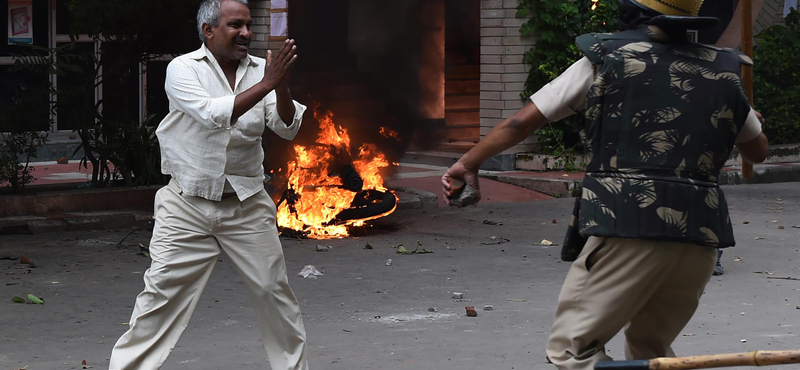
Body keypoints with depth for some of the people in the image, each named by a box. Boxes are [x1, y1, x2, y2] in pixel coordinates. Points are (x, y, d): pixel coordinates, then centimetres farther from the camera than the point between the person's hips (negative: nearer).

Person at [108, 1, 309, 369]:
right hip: (188, 205, -3)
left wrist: (282, 86, -23)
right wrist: (267, 84, -25)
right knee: (162, 292, -4)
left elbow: (287, 128, -6)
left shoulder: (260, 69, 2)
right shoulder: (183, 69, -8)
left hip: (247, 205, 3)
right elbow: (214, 115, -23)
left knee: (274, 291, 7)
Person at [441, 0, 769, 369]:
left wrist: (468, 162, 20)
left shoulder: (605, 58, 5)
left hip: (627, 226, -5)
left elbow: (523, 121, 7)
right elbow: (757, 151, 29)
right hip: (701, 232, 5)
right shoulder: (723, 72, 15)